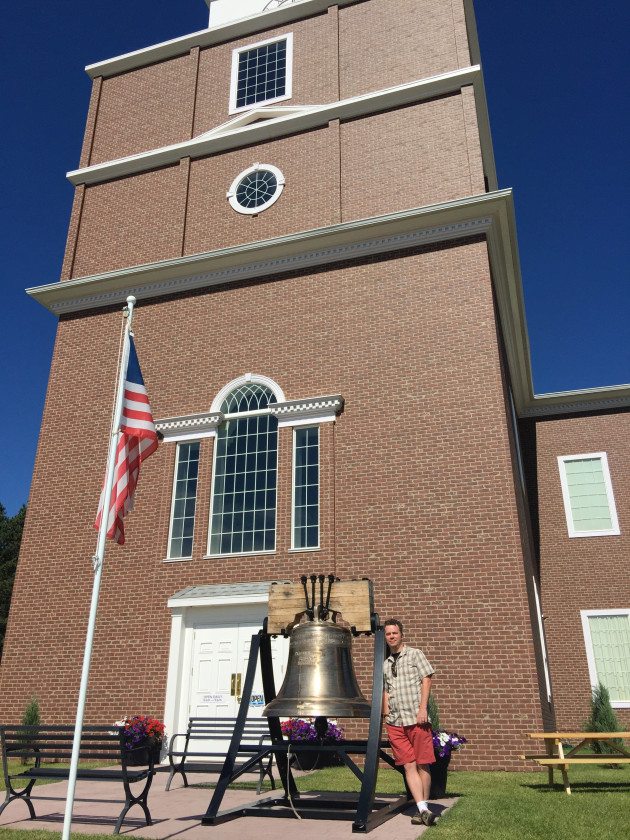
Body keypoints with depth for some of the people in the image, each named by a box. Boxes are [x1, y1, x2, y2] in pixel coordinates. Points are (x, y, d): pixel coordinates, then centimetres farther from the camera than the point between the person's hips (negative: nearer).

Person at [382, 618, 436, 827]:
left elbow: (426, 679, -3)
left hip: (416, 718, -4)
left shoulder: (414, 654, 3)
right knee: (409, 765, -3)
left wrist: (423, 708, -12)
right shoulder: (385, 664, 17)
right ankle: (423, 809, -3)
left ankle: (424, 807, 10)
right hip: (395, 722, 4)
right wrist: (386, 716, 12)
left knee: (422, 764, 0)